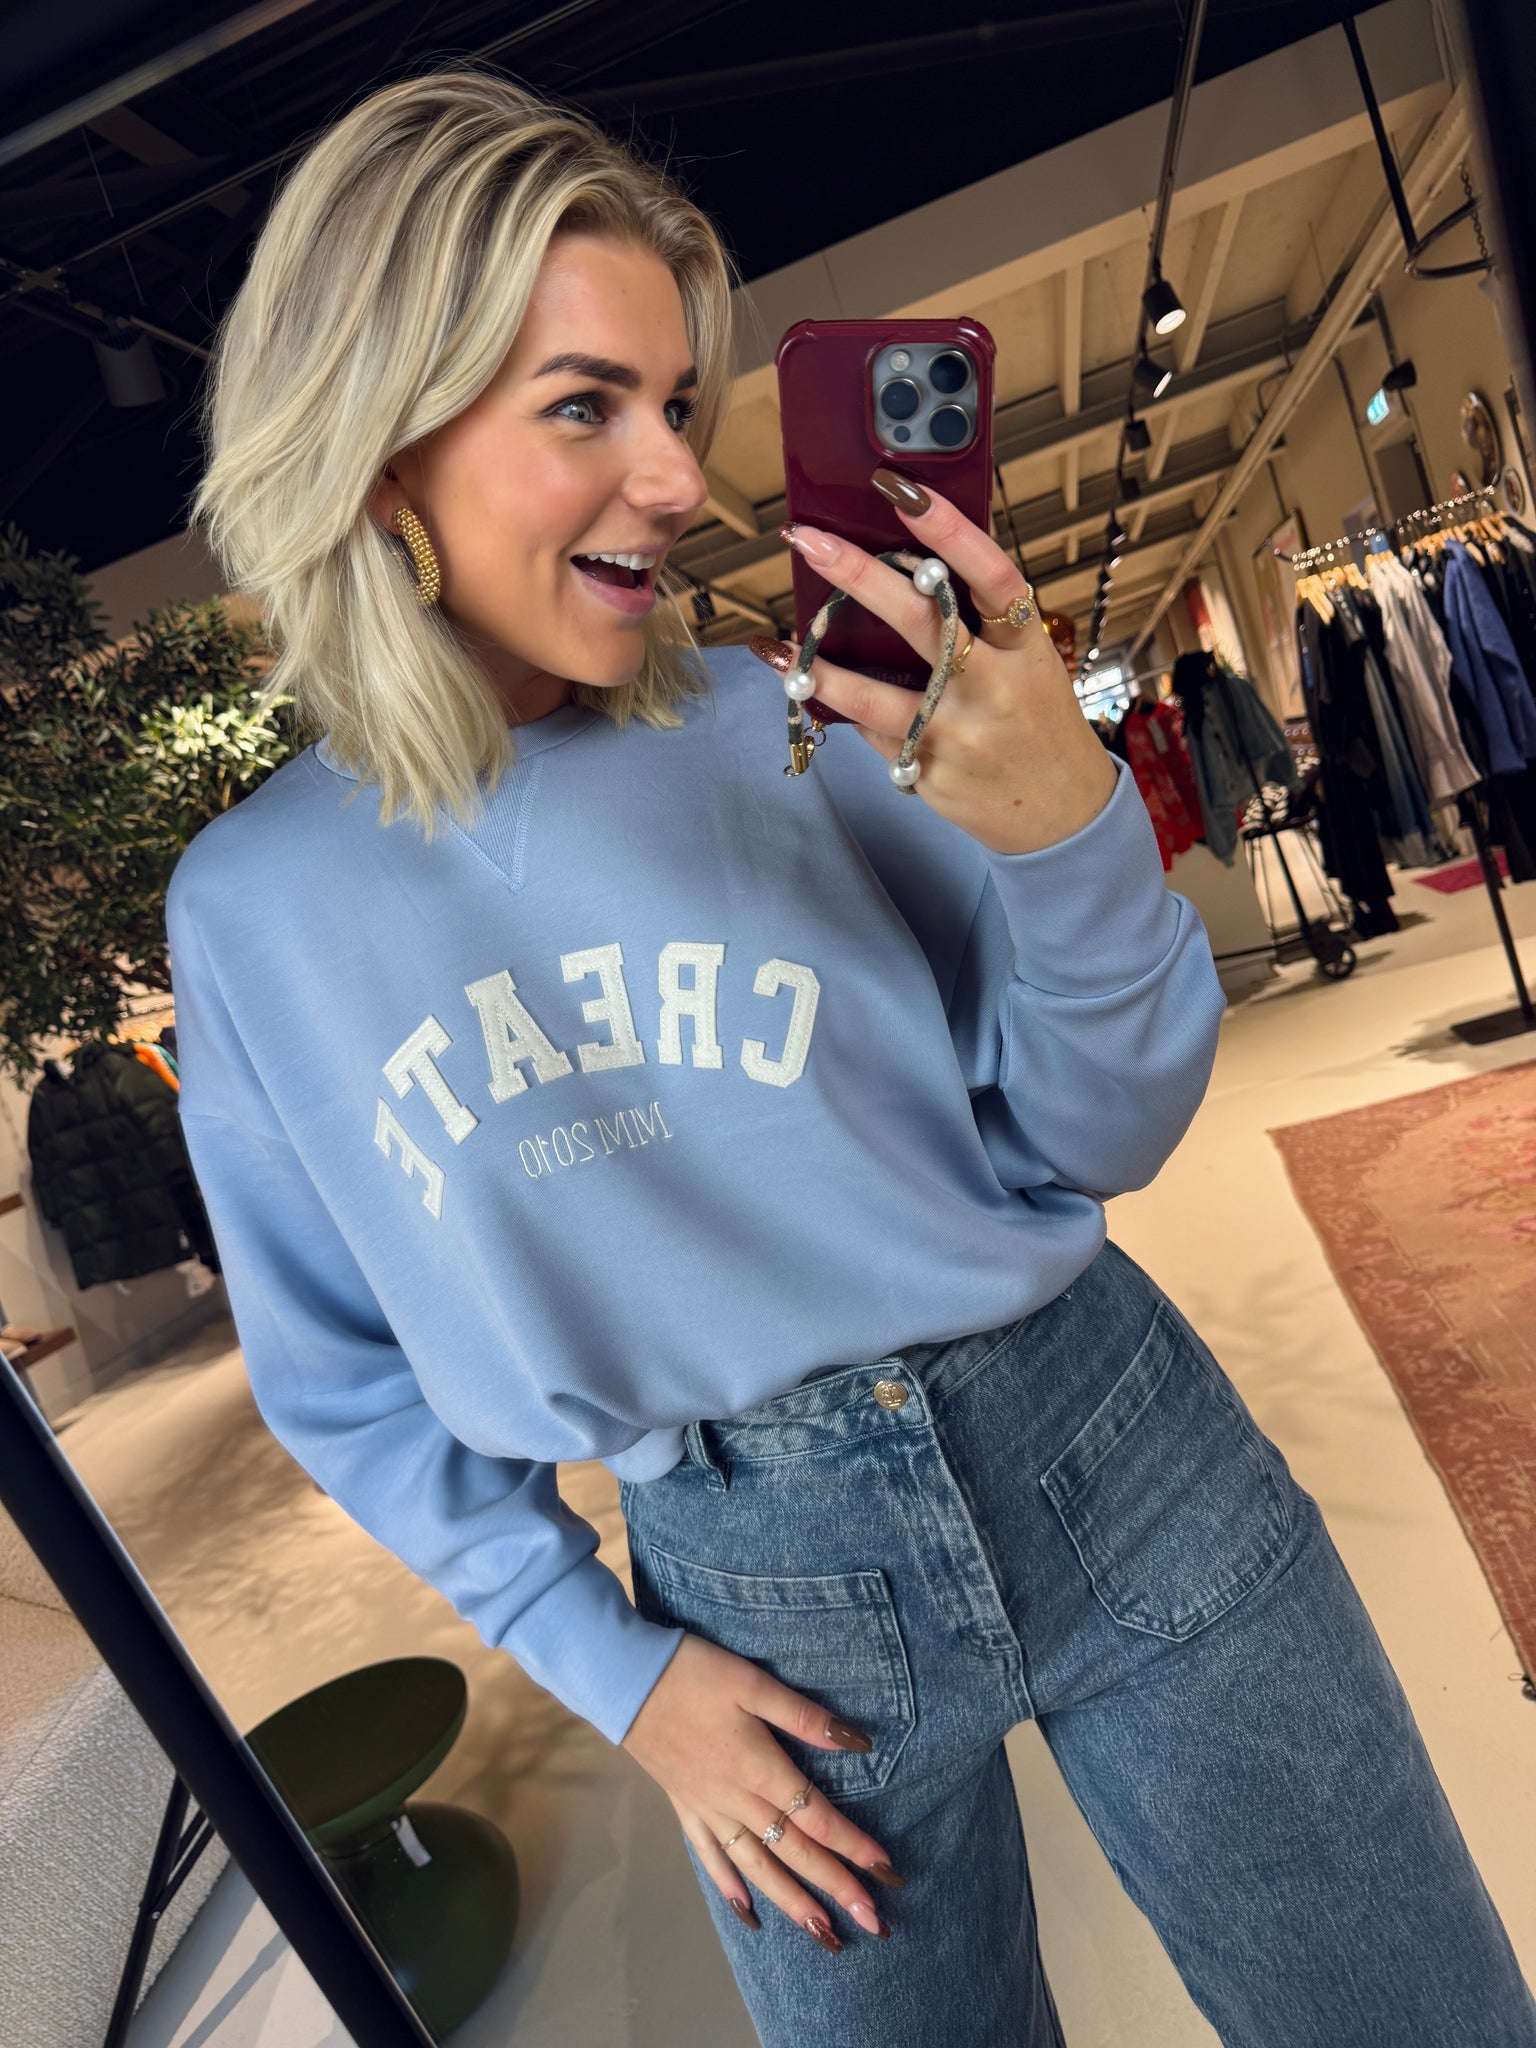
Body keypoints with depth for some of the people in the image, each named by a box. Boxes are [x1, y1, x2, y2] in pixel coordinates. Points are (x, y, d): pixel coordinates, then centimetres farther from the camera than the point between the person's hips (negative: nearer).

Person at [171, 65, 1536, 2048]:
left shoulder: (805, 720, -8)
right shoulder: (252, 907, -4)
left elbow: (1098, 1143, -6)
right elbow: (341, 1383, 5)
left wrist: (1071, 829, -24)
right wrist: (617, 1667, 0)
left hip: (1102, 1452, 1)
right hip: (757, 1582, 1)